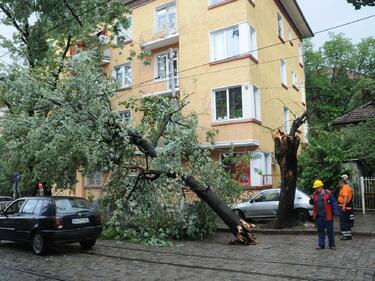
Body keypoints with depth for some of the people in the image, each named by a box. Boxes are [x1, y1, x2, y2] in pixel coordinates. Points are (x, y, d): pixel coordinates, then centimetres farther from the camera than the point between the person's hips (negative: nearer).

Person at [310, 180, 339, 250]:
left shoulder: (328, 194, -8)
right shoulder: (315, 194, 7)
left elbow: (334, 203, -8)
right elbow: (311, 203, 15)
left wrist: (335, 213, -15)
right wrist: (312, 199, -7)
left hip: (327, 216, -5)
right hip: (319, 216, 5)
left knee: (330, 231, 5)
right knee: (320, 231, 11)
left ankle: (332, 244, 18)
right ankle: (321, 244, 19)